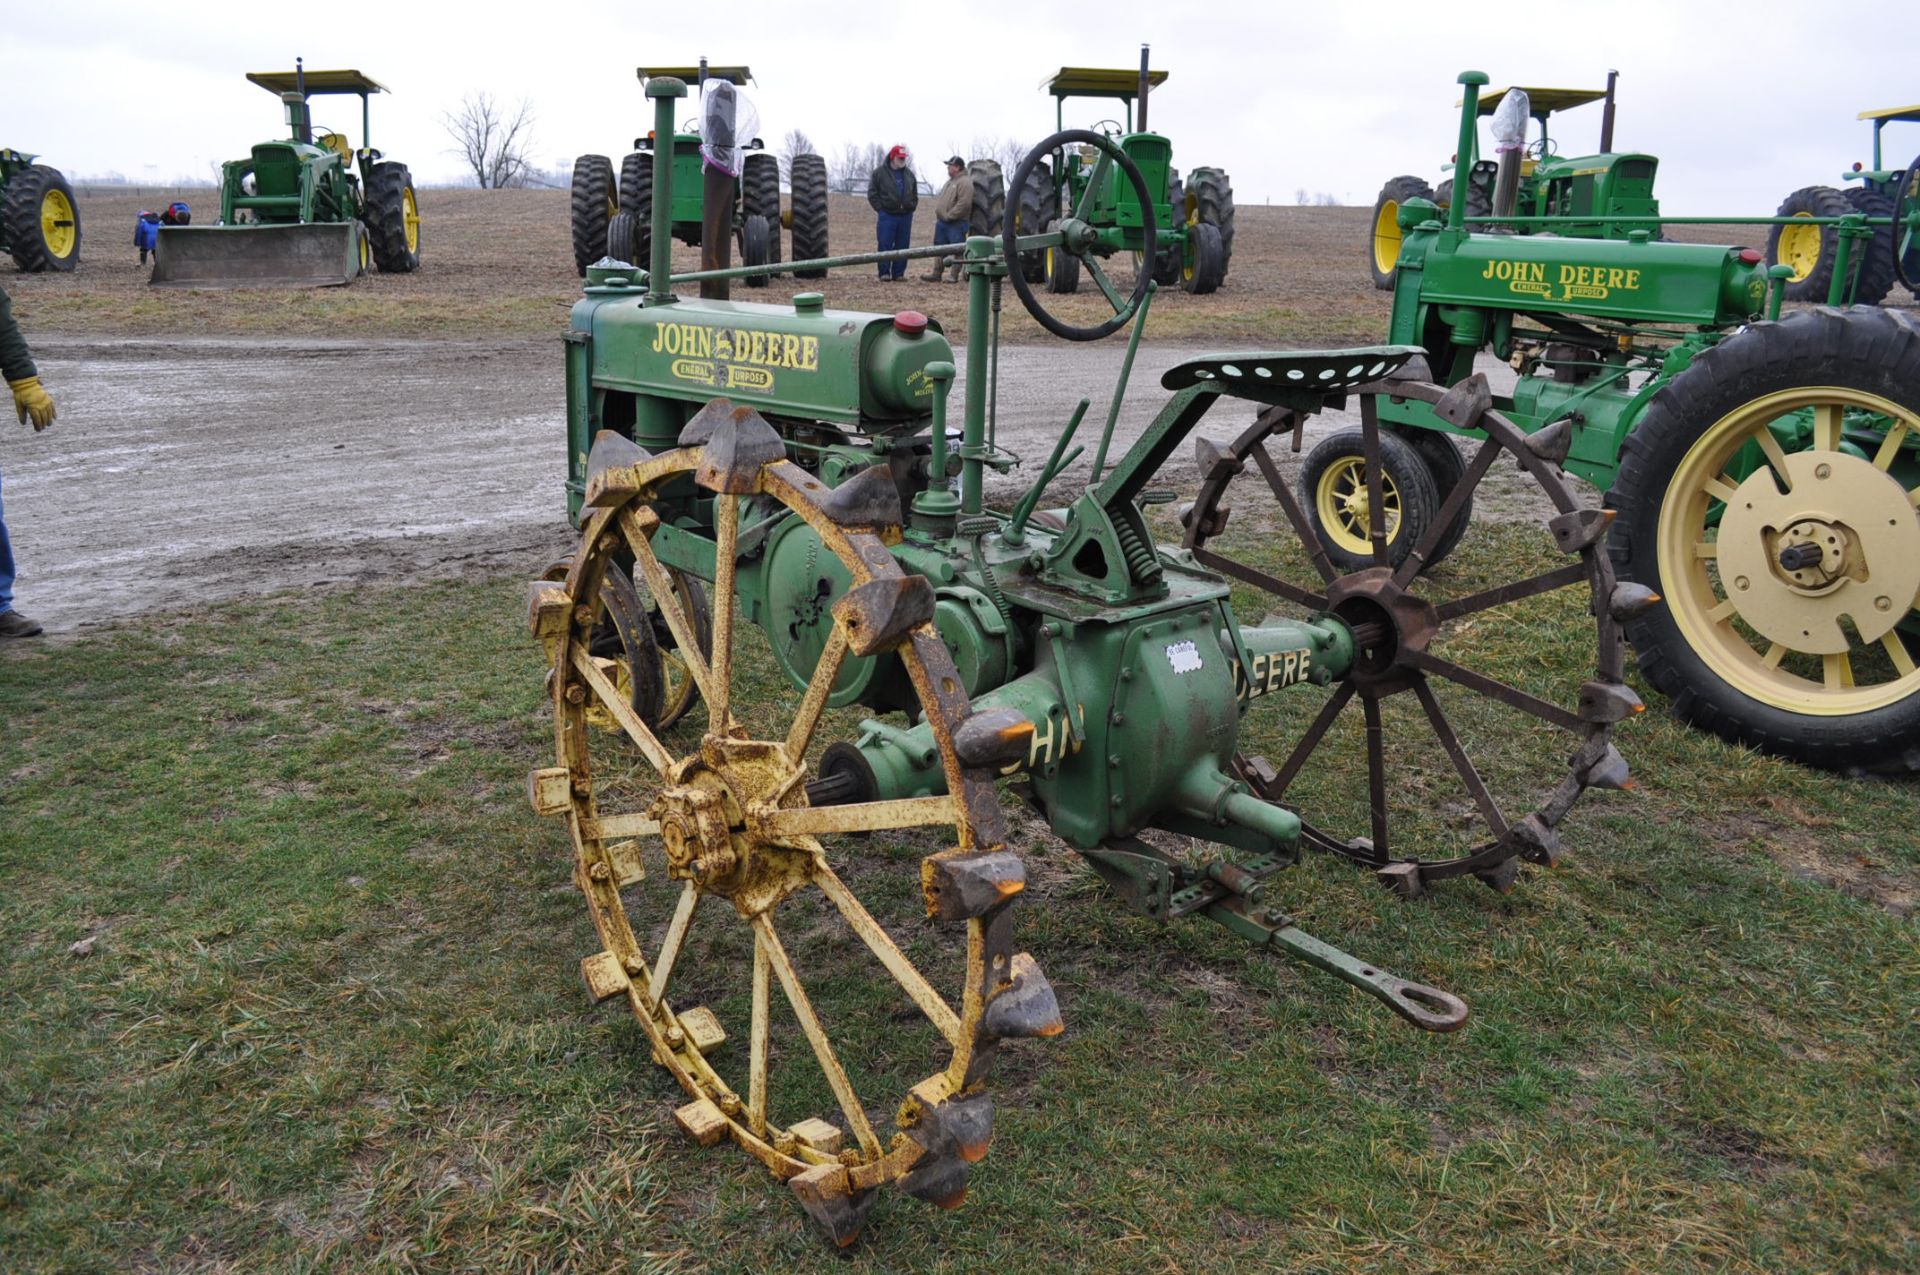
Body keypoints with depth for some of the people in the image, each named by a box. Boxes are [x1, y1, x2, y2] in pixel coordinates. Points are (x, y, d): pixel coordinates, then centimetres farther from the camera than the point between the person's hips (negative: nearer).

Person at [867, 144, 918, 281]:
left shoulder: (909, 174, 14)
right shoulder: (880, 173, 0)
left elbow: (915, 194, 22)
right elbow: (872, 193, 0)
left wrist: (911, 208, 9)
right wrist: (880, 208, -6)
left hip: (905, 216, 4)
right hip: (887, 215, -4)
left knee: (902, 247, 4)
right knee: (885, 246, -5)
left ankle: (899, 273, 11)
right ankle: (884, 273, -1)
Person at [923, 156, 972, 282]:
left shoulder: (964, 182, -11)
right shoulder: (950, 182, 20)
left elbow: (964, 204, -21)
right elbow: (939, 200, 27)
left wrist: (949, 216, -19)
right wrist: (938, 216, 14)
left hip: (956, 223, -9)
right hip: (942, 222, 10)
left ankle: (954, 275, -2)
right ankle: (937, 273, 14)